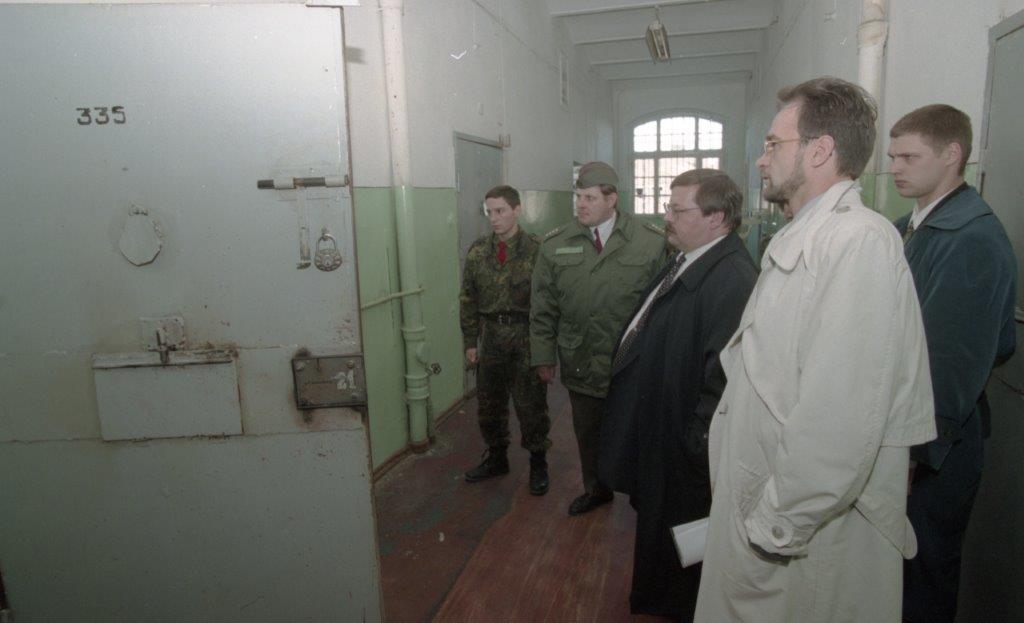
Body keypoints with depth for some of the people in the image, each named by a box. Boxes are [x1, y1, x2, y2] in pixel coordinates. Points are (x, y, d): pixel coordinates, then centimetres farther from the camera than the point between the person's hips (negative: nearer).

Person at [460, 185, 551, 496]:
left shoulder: (536, 250, -8)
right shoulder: (477, 252, 4)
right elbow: (468, 300, 9)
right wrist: (470, 341, 6)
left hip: (527, 337, -4)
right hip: (490, 336, 4)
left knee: (531, 403, 5)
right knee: (489, 401, 14)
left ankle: (538, 463, 24)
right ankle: (496, 456, 34)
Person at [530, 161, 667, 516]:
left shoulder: (652, 242, -7)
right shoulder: (555, 245, 1)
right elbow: (543, 309, 5)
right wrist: (543, 357, 4)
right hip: (580, 364, 3)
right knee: (588, 433, 19)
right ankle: (596, 489, 43)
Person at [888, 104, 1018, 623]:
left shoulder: (975, 240, -18)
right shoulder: (906, 229, 7)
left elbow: (955, 363, -21)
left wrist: (913, 451, -19)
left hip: (933, 444, -7)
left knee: (922, 580, 11)